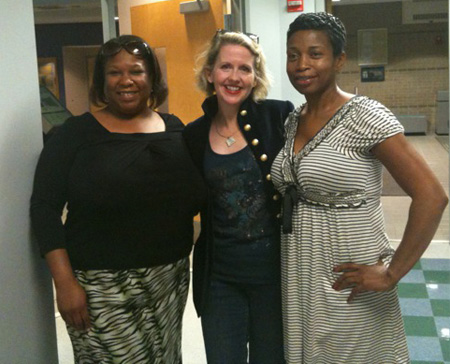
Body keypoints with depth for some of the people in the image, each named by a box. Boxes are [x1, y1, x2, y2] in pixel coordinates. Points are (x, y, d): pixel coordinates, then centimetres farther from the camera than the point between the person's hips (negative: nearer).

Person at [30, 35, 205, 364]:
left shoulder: (175, 129, 7)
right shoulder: (76, 134, -3)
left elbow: (197, 198, 14)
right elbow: (45, 207, -6)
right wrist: (65, 283, -12)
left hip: (171, 278, 4)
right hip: (102, 287, -4)